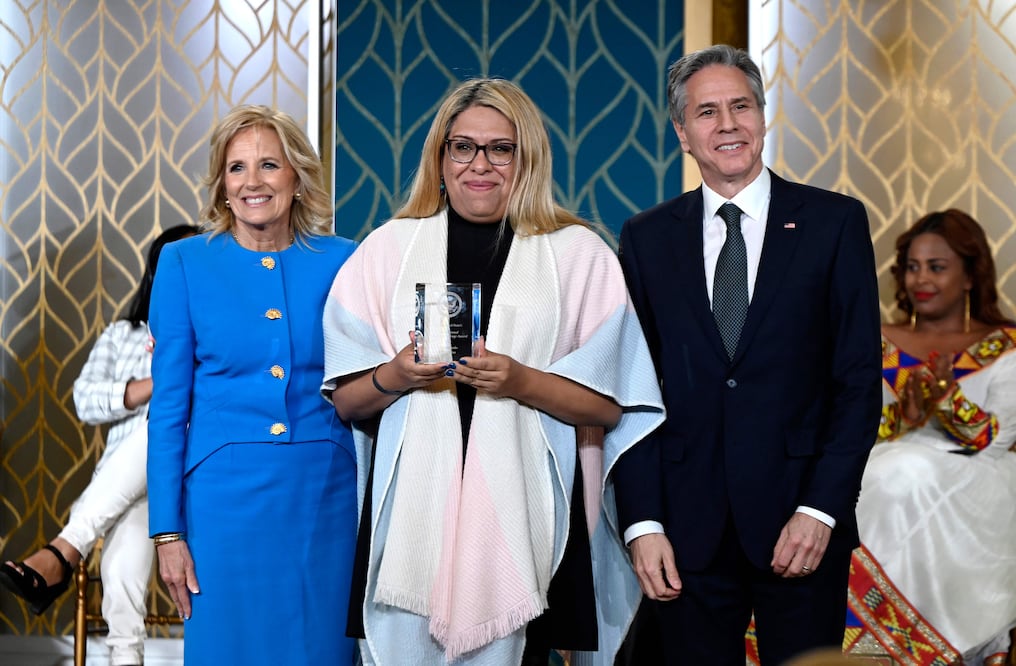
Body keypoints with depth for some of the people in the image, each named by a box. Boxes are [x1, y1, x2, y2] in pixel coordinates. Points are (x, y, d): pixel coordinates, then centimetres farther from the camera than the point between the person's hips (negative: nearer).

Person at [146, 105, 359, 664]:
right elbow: (168, 407, 1)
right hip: (225, 496, -1)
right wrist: (168, 532, -3)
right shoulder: (184, 264, 1)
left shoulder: (341, 261, 3)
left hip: (326, 493, 1)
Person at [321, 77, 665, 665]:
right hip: (413, 511, 1)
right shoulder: (389, 248, 10)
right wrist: (394, 377, -11)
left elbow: (608, 405, 2)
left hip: (522, 516, -1)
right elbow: (346, 400, 9)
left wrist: (522, 382, -14)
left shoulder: (578, 254, 6)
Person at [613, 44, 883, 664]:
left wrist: (820, 509, -9)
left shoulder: (835, 222, 1)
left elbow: (860, 379, -2)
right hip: (688, 526, 2)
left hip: (801, 525, -1)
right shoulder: (648, 238, 7)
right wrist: (643, 522, -3)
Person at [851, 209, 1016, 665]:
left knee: (914, 477, -33)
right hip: (885, 469, 2)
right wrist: (904, 416, -13)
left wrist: (947, 396, -20)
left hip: (976, 486, -2)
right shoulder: (880, 345, 17)